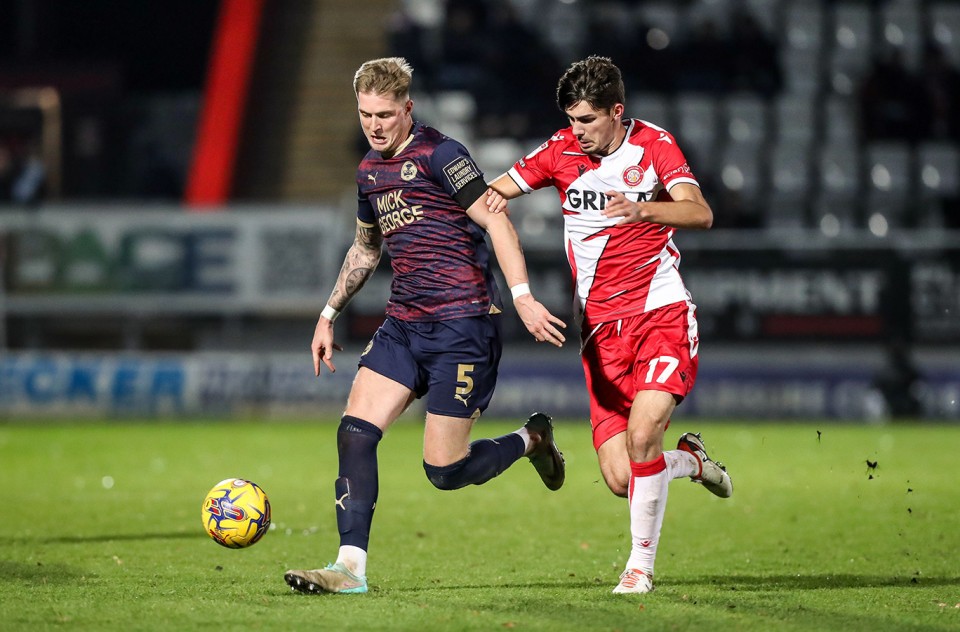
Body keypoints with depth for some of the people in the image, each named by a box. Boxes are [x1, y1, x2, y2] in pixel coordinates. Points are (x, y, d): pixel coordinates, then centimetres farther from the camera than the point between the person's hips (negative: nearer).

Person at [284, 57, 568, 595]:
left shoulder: (439, 155, -11)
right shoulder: (370, 170, 14)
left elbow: (497, 222, -16)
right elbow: (366, 249, 29)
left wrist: (522, 297, -25)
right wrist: (329, 315, 29)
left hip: (463, 323, -7)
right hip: (404, 324, 8)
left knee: (445, 470, -7)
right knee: (355, 431, -9)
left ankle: (532, 440, 21)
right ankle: (350, 567, -9)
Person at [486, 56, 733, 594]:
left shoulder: (653, 144, -5)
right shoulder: (561, 151, 3)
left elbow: (700, 213, -19)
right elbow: (493, 193, 8)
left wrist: (643, 209, -38)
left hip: (662, 312, -3)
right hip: (601, 327, 3)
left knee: (643, 434, -24)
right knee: (620, 479, -6)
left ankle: (642, 566, -5)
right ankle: (690, 461, 28)